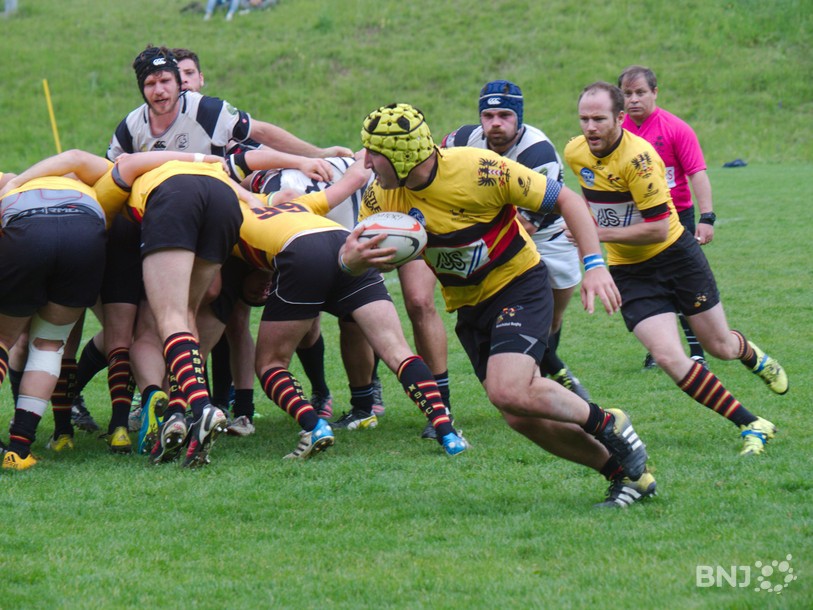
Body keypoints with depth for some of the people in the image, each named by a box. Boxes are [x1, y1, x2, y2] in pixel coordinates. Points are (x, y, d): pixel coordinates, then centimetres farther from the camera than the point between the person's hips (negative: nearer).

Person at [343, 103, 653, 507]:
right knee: (522, 417, 1)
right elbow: (350, 254, -1)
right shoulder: (381, 196, -10)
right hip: (469, 306, 6)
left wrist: (593, 264, -25)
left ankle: (606, 424, -3)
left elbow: (566, 200, -16)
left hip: (519, 285, -6)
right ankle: (628, 474, 16)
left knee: (509, 393, -27)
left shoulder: (479, 170, -25)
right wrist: (352, 258, -27)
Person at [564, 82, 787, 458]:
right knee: (668, 357, -15)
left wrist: (600, 233, -27)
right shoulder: (574, 153, -7)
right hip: (628, 271, 4)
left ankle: (753, 356, 51)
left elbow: (658, 228, -26)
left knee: (719, 346, 11)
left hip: (675, 255, -4)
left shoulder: (638, 156, -26)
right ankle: (751, 426, -4)